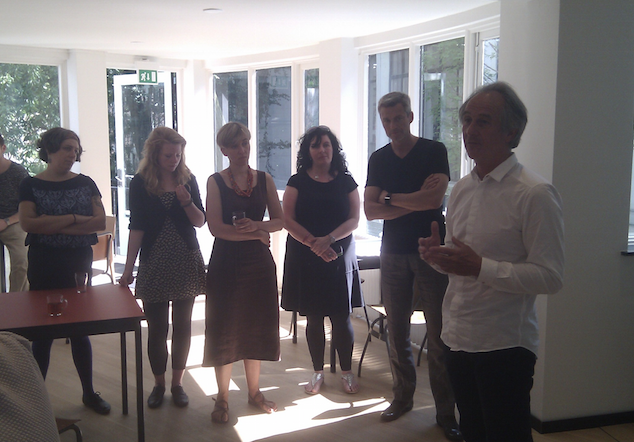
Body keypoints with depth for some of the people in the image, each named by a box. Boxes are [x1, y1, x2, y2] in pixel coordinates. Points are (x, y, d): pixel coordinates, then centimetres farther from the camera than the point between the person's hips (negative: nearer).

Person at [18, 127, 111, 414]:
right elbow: (27, 223, -16)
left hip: (78, 264, 2)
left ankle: (89, 393, 23)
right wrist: (73, 219, -15)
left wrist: (53, 225, -14)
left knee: (80, 330, 11)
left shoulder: (85, 184, 4)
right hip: (43, 267, -2)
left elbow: (100, 222, -7)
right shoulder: (31, 185, -1)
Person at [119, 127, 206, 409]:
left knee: (182, 325, 6)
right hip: (154, 264, -1)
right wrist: (128, 268, -6)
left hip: (186, 262, 2)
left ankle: (177, 383, 19)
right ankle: (159, 384, 20)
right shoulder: (140, 184, -1)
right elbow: (136, 227, -2)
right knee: (157, 327, 3)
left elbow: (201, 222, 3)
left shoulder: (188, 180, 4)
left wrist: (187, 202, -16)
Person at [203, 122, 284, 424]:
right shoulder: (215, 182, -3)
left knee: (256, 327, 10)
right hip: (226, 263, -3)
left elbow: (280, 221, 3)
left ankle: (254, 392, 26)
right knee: (224, 330, 2)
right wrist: (255, 235, -13)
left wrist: (257, 225, -16)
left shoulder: (264, 180, 6)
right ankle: (222, 399, 16)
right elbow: (215, 227, -12)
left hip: (258, 263, 3)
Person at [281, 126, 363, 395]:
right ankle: (318, 372, 21)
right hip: (305, 258, 0)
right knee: (313, 319, 7)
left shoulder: (345, 181, 6)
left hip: (340, 256, 0)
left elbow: (354, 219, -1)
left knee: (342, 318, 2)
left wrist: (328, 239, -17)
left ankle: (346, 372, 17)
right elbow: (288, 220, -4)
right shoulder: (298, 182, 4)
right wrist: (314, 243, -15)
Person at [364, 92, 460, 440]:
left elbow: (435, 198, -18)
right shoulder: (378, 159, 8)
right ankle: (403, 397, 25)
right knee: (397, 332, 10)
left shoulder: (434, 151, -3)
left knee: (439, 335, -1)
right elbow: (370, 210, -2)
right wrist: (416, 201, -11)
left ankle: (446, 412, 7)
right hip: (393, 254, 4)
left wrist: (391, 197, -7)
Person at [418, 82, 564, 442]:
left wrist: (480, 268, -26)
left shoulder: (534, 193, -14)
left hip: (505, 345, -7)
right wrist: (439, 255, -2)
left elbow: (550, 276, -19)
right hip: (460, 338, 7)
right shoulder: (462, 189, 11)